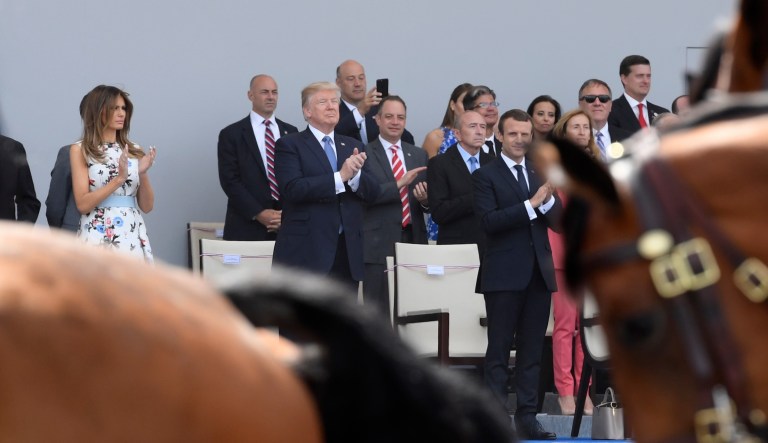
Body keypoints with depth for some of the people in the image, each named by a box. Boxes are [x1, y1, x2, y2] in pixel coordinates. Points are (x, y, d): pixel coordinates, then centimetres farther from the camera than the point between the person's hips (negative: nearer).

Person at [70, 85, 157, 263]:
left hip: (132, 237, 3)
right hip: (97, 237, -3)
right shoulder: (80, 150, 2)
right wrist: (119, 178, -15)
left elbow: (147, 206, 10)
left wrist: (143, 174, -7)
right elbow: (83, 204, -7)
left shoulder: (134, 151, 12)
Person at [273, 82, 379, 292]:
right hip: (306, 251, -5)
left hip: (347, 251, 5)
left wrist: (355, 175, -14)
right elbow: (293, 189, -16)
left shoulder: (353, 146, 17)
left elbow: (372, 192, 8)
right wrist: (340, 177, -20)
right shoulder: (289, 145, 0)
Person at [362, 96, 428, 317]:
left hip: (413, 241, 4)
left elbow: (429, 199, 16)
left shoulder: (419, 155, 16)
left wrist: (425, 199, -7)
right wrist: (399, 184, -19)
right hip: (378, 245, -4)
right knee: (378, 313, -3)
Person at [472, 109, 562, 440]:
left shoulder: (541, 172, 14)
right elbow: (488, 221, -16)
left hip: (539, 272, 5)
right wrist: (531, 204, -21)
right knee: (499, 349, -2)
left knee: (532, 350, 7)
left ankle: (527, 417, 11)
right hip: (505, 273, -5)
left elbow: (558, 220, 8)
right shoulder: (486, 175, -2)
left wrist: (548, 199, -12)